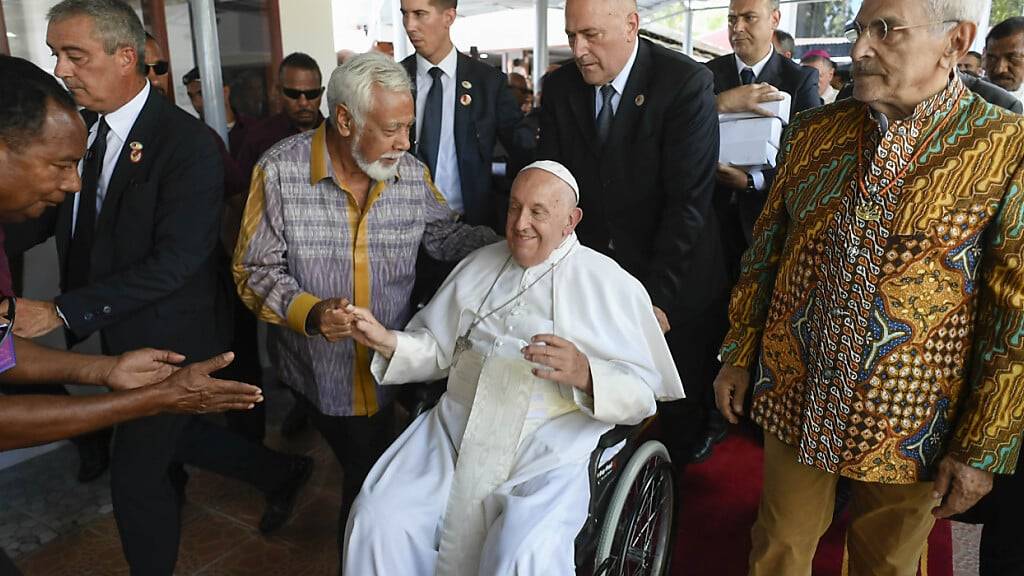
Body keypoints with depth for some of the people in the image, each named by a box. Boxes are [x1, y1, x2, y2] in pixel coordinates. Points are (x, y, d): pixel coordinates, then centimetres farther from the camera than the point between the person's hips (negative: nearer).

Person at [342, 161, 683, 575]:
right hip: (455, 431, 4)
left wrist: (584, 374, -22)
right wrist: (387, 342, -1)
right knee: (378, 521, -17)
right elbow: (437, 347, 19)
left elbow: (644, 391, -2)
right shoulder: (479, 266, 17)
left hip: (549, 451, -3)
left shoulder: (611, 284, 2)